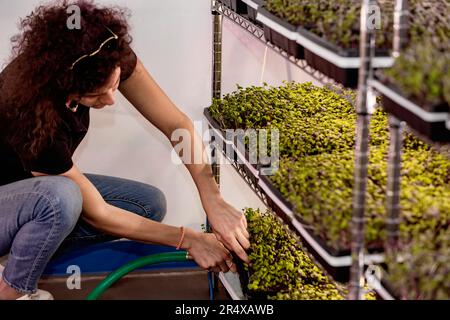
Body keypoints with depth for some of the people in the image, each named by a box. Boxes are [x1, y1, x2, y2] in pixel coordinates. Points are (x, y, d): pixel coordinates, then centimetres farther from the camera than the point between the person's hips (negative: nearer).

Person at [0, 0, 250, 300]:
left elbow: (177, 124, -20)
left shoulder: (107, 60, -23)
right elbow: (97, 214, -28)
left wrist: (214, 201, -32)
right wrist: (189, 240, -24)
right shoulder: (33, 117, -38)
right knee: (61, 197, -39)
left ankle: (30, 241, -3)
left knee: (150, 204, -7)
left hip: (45, 191, 7)